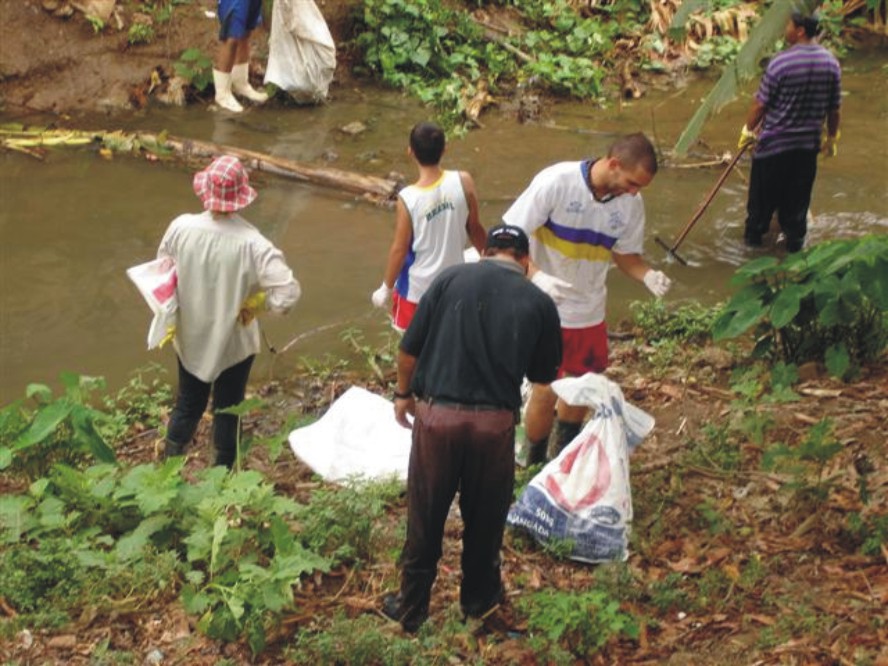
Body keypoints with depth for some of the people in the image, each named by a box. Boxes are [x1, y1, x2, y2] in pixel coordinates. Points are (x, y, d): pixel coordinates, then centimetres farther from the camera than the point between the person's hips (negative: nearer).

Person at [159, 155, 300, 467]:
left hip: (190, 337, 3)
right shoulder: (252, 244, -28)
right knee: (228, 410, 19)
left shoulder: (181, 228, -18)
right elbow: (289, 291, -31)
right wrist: (256, 304, -13)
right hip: (234, 342, -3)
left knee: (187, 405, 24)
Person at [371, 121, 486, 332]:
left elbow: (399, 249, -16)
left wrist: (386, 288, -1)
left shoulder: (408, 198, -25)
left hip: (417, 287, -3)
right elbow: (474, 228, -5)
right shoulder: (463, 182, -18)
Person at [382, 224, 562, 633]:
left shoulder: (451, 279, -1)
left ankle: (411, 609, 28)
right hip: (494, 422, 0)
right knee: (485, 518, 20)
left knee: (425, 519, 14)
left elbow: (409, 349, 0)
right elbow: (544, 374, 11)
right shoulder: (539, 303, 0)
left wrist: (403, 393, 16)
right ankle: (479, 599, 38)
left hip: (436, 415, 0)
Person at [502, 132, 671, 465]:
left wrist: (648, 275, -15)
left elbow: (625, 253, 7)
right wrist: (537, 276, -37)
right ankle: (534, 468, 23)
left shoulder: (631, 204, -8)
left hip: (590, 312, 5)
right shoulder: (556, 182, -23)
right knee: (546, 392, -2)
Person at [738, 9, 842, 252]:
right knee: (798, 193, 17)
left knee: (764, 191, 14)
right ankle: (795, 239, 26)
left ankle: (754, 235, 28)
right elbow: (834, 108, 3)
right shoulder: (831, 62, -5)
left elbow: (760, 104, -13)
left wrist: (748, 129, 2)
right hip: (808, 143, 4)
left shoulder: (781, 62, -20)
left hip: (774, 141, -4)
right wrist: (832, 137, 17)